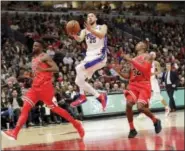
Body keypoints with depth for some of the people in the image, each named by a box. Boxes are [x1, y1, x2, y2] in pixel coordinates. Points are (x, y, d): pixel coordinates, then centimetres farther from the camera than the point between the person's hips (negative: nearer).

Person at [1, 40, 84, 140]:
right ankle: (14, 133, -13)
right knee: (25, 108, -5)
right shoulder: (34, 58, 20)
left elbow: (56, 68, -16)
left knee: (54, 108, -1)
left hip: (45, 86, -8)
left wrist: (43, 69, -27)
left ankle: (76, 124, 11)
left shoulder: (45, 57, -7)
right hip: (35, 87, 8)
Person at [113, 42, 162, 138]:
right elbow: (128, 75, 18)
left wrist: (130, 60, -21)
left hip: (144, 85, -5)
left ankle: (156, 121, 9)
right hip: (133, 85, 5)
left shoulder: (147, 56, -1)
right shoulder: (133, 59, 18)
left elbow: (144, 69, -20)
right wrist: (117, 70, 2)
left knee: (140, 107, -20)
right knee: (128, 104, -19)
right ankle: (132, 129, -5)